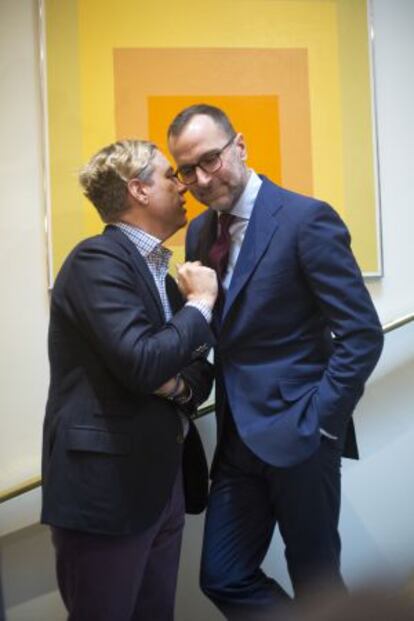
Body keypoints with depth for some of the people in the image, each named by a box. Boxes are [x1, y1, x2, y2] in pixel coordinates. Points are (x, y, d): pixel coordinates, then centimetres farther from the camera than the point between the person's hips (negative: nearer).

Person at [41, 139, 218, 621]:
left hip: (164, 480, 8)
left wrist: (180, 386, -8)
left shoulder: (162, 274, 13)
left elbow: (200, 369, 15)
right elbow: (143, 363, -25)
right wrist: (202, 302, -11)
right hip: (105, 484, -8)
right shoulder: (97, 259, -14)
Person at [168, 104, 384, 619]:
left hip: (296, 436, -6)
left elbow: (362, 334, -15)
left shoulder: (306, 219, -12)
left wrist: (316, 423, -16)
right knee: (222, 579, 9)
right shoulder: (199, 233, 9)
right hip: (238, 437, 6)